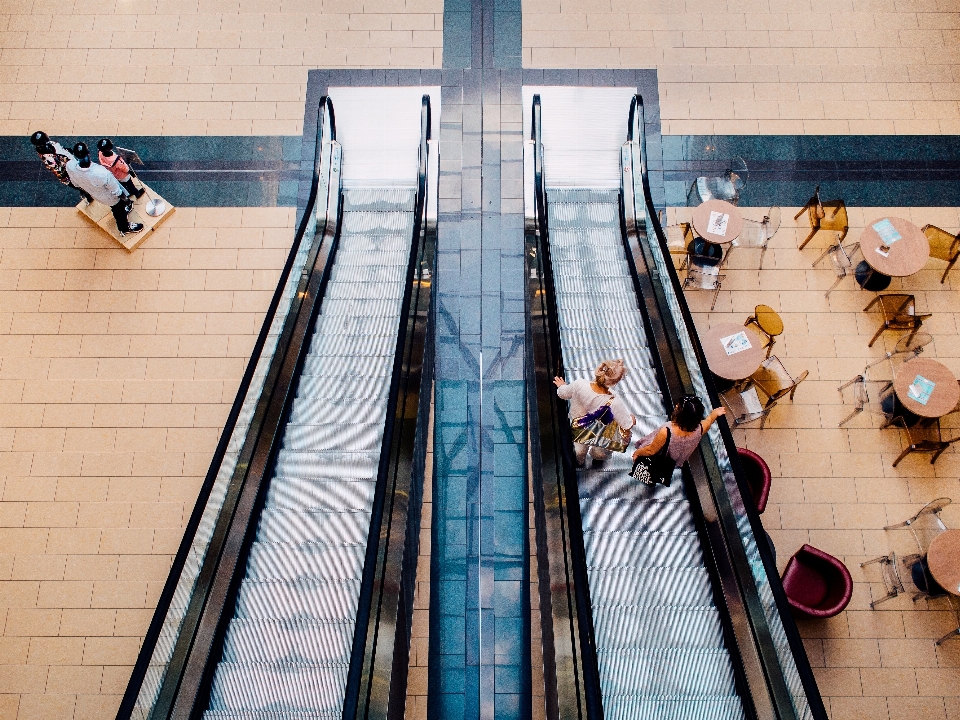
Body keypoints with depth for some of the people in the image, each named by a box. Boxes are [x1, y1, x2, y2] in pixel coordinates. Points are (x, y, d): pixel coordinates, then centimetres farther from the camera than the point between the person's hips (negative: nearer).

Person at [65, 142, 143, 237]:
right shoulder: (102, 173, -46)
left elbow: (75, 183, -7)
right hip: (111, 197, -4)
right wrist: (122, 195, -4)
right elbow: (115, 191, -26)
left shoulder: (70, 166, -30)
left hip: (96, 195, 4)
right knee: (119, 211, 27)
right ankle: (125, 228, 54)